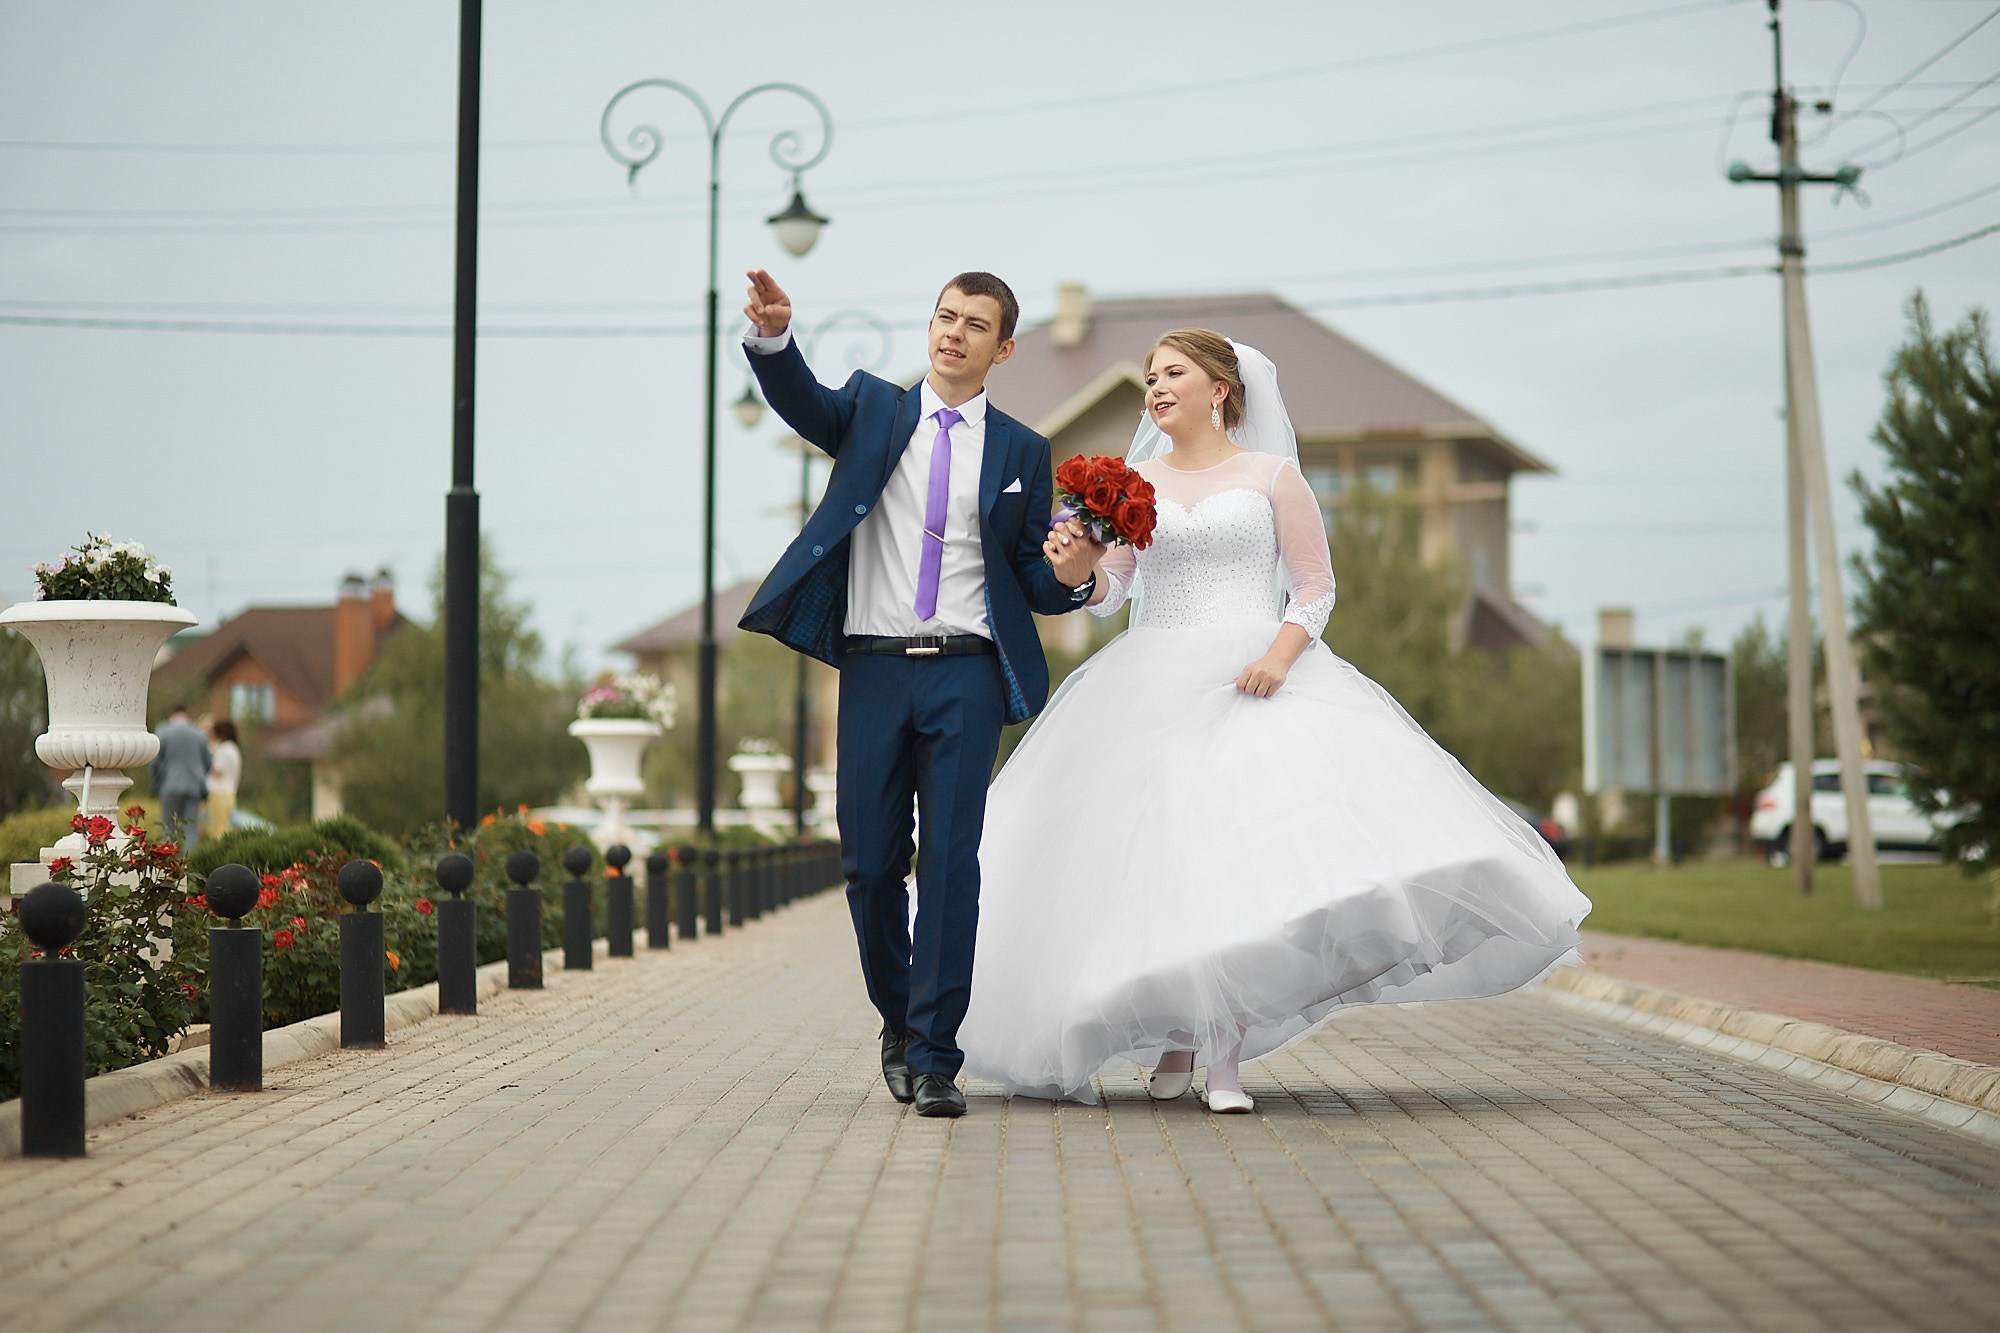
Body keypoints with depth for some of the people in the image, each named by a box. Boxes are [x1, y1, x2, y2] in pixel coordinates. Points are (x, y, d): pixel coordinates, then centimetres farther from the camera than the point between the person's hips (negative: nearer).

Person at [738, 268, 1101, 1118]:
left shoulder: (1021, 452, 11)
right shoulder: (873, 410, 11)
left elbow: (1031, 585, 13)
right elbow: (801, 401, -9)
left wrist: (1071, 578, -11)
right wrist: (772, 334, -30)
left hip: (966, 674, -1)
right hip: (874, 667, 1)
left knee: (952, 863, -7)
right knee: (870, 865, 5)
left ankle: (935, 1058, -3)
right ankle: (898, 1023, 27)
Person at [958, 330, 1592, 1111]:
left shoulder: (1272, 476, 7)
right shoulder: (1132, 483, 15)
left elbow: (1315, 585, 4)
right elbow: (1108, 593, 9)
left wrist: (1279, 656, -14)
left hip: (1251, 680, -3)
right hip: (1152, 688, 3)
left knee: (1242, 852, -18)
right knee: (1153, 860, -4)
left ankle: (1226, 1058, -15)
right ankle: (1174, 1042, 11)